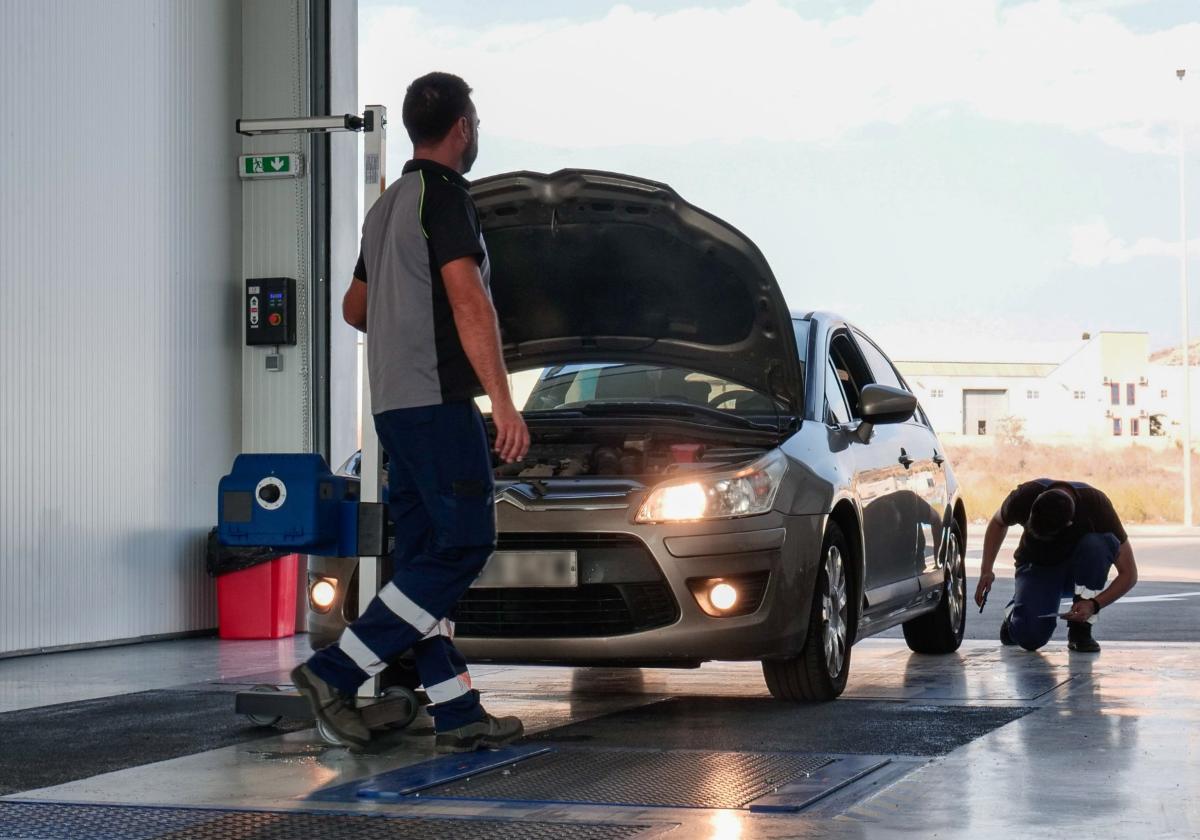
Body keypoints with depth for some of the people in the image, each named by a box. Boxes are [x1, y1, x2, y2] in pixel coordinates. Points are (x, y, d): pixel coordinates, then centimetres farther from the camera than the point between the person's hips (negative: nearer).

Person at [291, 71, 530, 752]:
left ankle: (459, 713, 7)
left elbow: (356, 306, 30)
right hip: (438, 398, -10)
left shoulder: (388, 206, 20)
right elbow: (469, 301, -20)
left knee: (425, 555, 6)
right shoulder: (444, 194, -9)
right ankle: (337, 672, -12)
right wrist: (504, 400, -24)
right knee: (465, 545, -8)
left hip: (395, 403, 10)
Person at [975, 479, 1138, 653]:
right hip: (1037, 567, 0)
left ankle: (1081, 629, -19)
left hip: (1077, 570, 0)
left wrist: (1094, 605, -37)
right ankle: (1015, 613, 10)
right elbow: (998, 523, -1)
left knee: (1096, 545, -36)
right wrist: (986, 571, -12)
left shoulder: (1097, 505, -31)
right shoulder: (1026, 496, -27)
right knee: (1030, 637, -28)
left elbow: (1129, 573, -24)